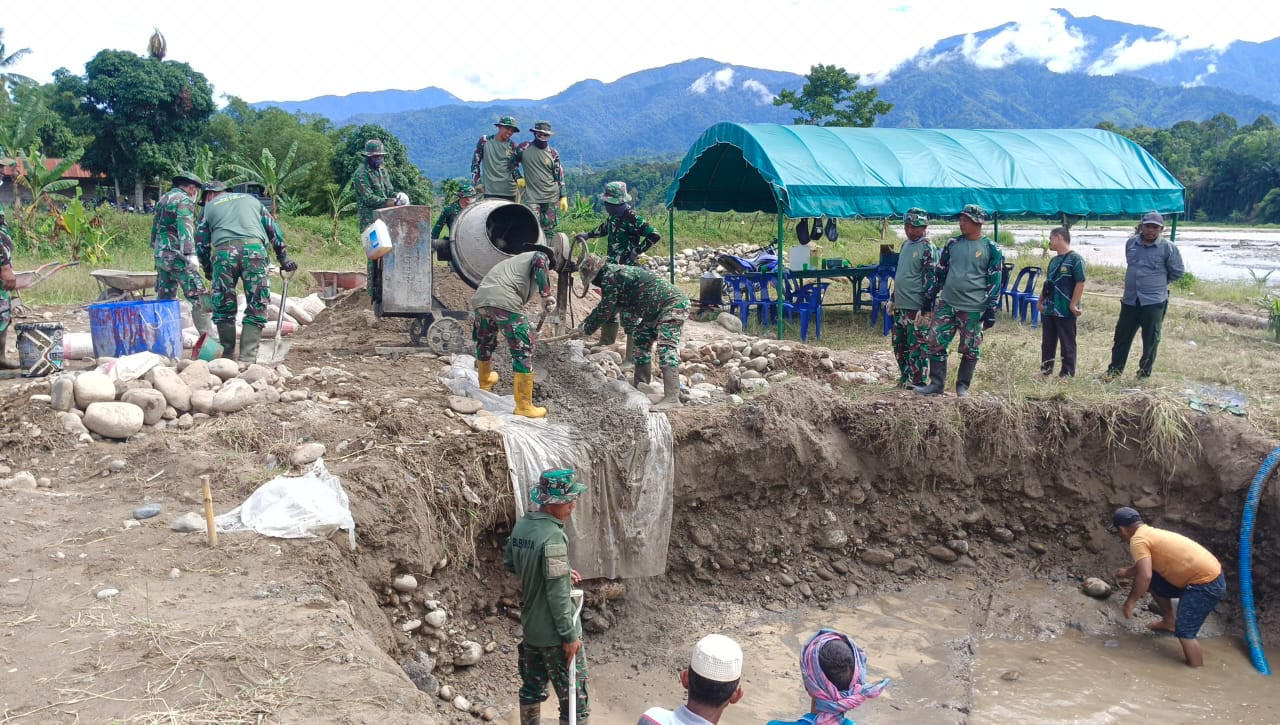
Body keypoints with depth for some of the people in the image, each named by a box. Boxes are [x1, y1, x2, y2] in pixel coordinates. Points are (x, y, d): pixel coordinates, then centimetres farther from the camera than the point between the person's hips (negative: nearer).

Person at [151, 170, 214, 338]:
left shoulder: (163, 199, 20)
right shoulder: (184, 200, -8)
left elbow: (155, 228, 24)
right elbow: (185, 228, -20)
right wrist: (191, 254, -26)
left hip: (161, 255, 9)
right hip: (177, 256, -9)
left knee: (164, 298, 14)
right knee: (199, 298, -10)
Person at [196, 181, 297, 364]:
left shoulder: (209, 207, 23)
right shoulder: (251, 199, 28)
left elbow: (201, 242, 21)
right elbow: (273, 229, 24)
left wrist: (207, 269, 35)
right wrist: (283, 258, 29)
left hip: (223, 252, 0)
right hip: (254, 250, 0)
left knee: (223, 309, 12)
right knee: (256, 308, 3)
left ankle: (228, 356, 15)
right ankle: (247, 359, -5)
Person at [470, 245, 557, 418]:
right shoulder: (541, 256, 22)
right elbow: (540, 261, -8)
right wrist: (547, 295, -15)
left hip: (479, 299, 8)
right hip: (504, 300, -8)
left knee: (484, 341, 31)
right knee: (523, 349, 1)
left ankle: (485, 381, 55)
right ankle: (524, 406, 3)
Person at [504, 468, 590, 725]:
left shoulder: (521, 526, 0)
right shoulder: (553, 536, -25)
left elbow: (509, 563, 16)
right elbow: (558, 594, -25)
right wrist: (570, 635, -17)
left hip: (530, 626, 8)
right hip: (554, 633, -8)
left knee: (532, 687, 22)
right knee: (574, 698, 4)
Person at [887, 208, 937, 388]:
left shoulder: (928, 248, -11)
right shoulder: (905, 244, 14)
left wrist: (925, 310, -20)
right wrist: (893, 299, 22)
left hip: (916, 307, -9)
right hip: (900, 306, 9)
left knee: (917, 347, -2)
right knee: (899, 345, 16)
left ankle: (917, 383, 5)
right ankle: (904, 378, 29)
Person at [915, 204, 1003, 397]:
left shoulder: (991, 249, -4)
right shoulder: (952, 244, 8)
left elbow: (995, 281, -4)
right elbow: (938, 271, 14)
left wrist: (991, 310, -8)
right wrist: (929, 297, 12)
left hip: (973, 308, -4)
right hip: (946, 304, 4)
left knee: (970, 349, 5)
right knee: (936, 342, 0)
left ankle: (962, 386, 18)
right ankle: (936, 383, 9)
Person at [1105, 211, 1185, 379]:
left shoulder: (1168, 248, -7)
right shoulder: (1131, 243, 6)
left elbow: (1177, 272, 2)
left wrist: (1160, 282, 11)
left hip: (1154, 302, -4)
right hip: (1130, 300, 4)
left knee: (1150, 341, 4)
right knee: (1121, 337, 10)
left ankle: (1144, 374, 16)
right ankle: (1114, 371, 20)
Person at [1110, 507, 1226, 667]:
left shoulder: (1137, 540, -13)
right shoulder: (1150, 533, 16)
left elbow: (1145, 576, -26)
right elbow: (1146, 567, 36)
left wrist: (1131, 601, -14)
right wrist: (1126, 573, 51)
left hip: (1206, 583, -10)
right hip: (1209, 574, 10)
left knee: (1184, 633, -8)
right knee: (1154, 583, 20)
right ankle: (1170, 621, 30)